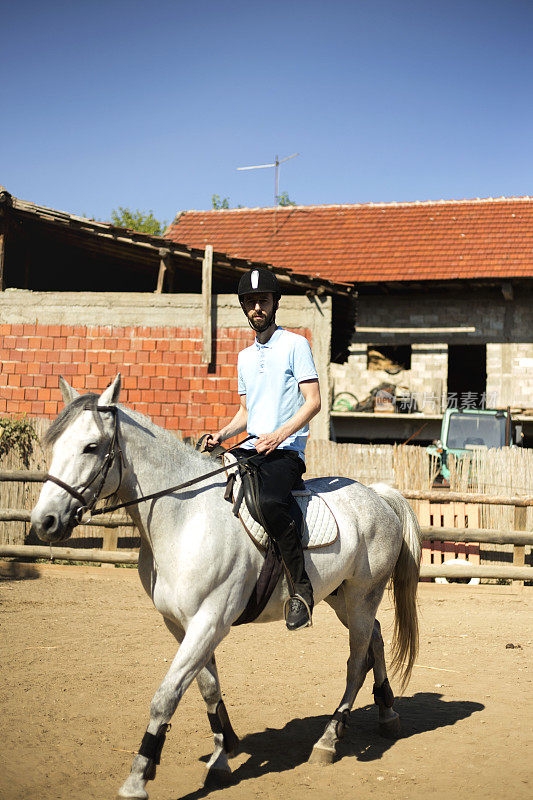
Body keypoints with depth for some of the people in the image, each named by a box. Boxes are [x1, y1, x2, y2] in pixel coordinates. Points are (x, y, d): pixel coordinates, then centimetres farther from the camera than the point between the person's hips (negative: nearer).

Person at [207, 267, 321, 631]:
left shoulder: (295, 344, 1)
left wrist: (279, 435, -20)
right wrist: (222, 434, 7)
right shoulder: (245, 357, 21)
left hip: (286, 451, -7)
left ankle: (301, 586, -24)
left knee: (269, 501, -36)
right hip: (250, 450, 7)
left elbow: (313, 401, -7)